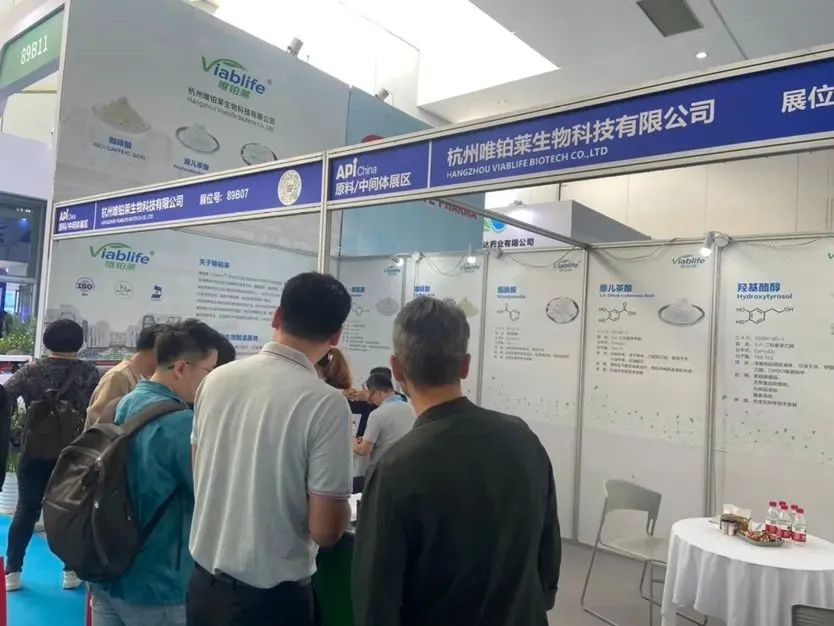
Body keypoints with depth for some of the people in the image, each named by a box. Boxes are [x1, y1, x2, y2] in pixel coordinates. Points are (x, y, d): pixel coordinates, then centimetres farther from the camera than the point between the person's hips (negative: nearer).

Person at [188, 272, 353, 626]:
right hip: (272, 595, -5)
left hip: (204, 580, 5)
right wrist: (343, 509, 1)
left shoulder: (216, 379, -5)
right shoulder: (326, 402, -22)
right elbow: (326, 530, -20)